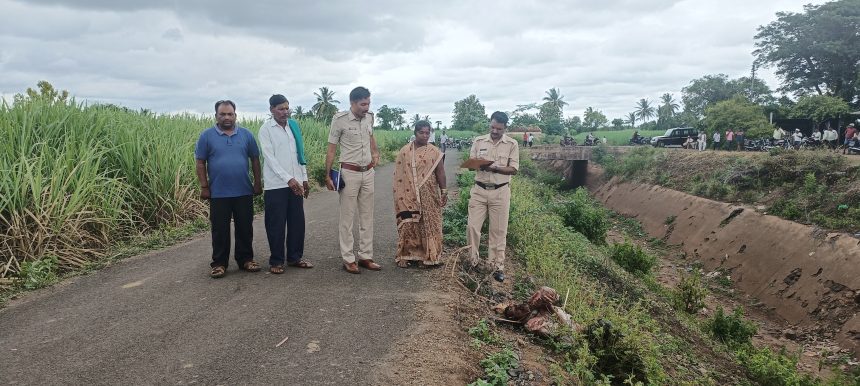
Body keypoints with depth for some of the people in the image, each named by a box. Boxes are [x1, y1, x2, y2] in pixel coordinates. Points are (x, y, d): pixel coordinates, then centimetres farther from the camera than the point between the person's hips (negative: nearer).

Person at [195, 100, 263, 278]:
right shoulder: (207, 136, 0)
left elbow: (255, 160, 9)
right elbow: (200, 163, 1)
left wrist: (258, 183, 5)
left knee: (245, 228, 9)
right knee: (220, 230, 5)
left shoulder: (246, 135, 4)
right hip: (218, 194, -2)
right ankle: (219, 263, 15)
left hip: (244, 192, 2)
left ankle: (245, 259, 22)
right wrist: (204, 187, -4)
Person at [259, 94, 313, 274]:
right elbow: (270, 158, -12)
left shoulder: (294, 126, 10)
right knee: (276, 224, 2)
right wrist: (289, 179, -20)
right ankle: (276, 260, 13)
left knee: (297, 221, 9)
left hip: (295, 182, 5)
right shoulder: (266, 129, -5)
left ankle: (295, 257, 21)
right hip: (276, 184, -5)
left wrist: (304, 179, 13)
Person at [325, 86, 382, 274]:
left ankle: (365, 256, 16)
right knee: (347, 217, 0)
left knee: (367, 217, 8)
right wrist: (328, 175, -10)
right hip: (349, 173, -5)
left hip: (368, 172, 6)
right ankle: (348, 259, 7)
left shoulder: (369, 117, 2)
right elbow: (331, 149, -8)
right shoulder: (340, 120, -13)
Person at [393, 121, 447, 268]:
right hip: (409, 196, 0)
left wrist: (444, 192, -3)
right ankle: (406, 255, 13)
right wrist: (399, 195, 1)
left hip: (428, 196, 0)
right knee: (408, 225, 3)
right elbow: (398, 174, 3)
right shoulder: (404, 151, 1)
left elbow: (440, 173, 1)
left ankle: (429, 256, 16)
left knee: (428, 224, 5)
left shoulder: (434, 152, 1)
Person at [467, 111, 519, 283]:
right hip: (479, 190, 2)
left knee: (499, 230, 4)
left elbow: (513, 169, -6)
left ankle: (498, 266, 14)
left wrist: (495, 168, -21)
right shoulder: (479, 141, 4)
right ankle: (472, 261, 18)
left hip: (500, 192, -1)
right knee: (472, 226, 1)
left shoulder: (512, 144, -2)